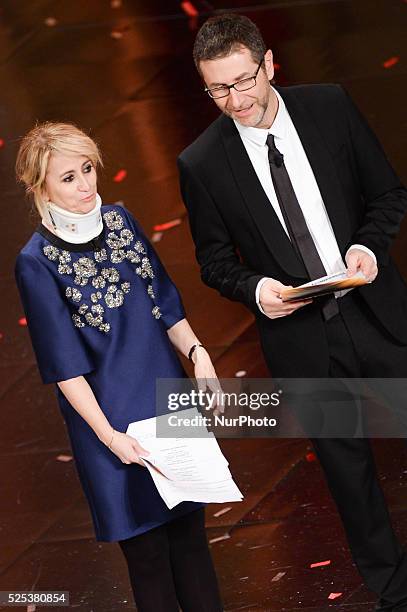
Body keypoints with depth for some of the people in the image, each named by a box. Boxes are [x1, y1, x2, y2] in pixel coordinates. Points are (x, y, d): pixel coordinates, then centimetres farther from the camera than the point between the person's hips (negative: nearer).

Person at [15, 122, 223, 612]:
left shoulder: (119, 221, 4)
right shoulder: (37, 262, -12)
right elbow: (63, 364, -12)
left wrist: (195, 351, -4)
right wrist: (107, 434, -15)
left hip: (169, 398, 5)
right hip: (112, 418, -5)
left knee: (190, 534, 11)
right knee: (148, 552, 4)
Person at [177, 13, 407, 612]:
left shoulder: (330, 106, -4)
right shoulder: (201, 163, -7)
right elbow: (215, 259, 4)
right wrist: (255, 288, -16)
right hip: (300, 338, 0)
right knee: (347, 466, 11)